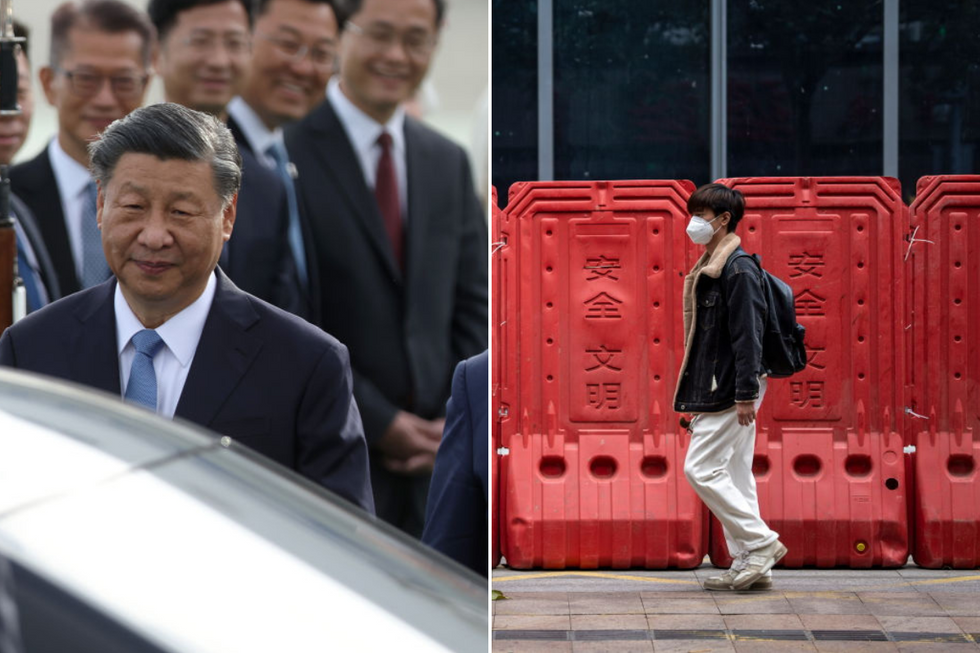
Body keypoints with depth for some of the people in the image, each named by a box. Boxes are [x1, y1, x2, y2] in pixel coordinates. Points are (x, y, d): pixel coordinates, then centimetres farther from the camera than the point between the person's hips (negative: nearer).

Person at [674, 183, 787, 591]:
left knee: (701, 469, -10)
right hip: (716, 390, 10)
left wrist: (745, 394, -23)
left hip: (730, 390, -10)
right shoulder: (707, 269, 16)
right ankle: (750, 565, 12)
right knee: (734, 475, 10)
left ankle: (761, 543, -4)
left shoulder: (739, 270, -15)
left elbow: (747, 335, -20)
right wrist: (697, 396, 21)